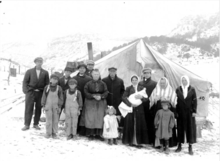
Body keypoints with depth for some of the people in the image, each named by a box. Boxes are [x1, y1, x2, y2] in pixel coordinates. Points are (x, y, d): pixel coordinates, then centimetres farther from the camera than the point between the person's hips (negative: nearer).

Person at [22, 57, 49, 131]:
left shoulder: (45, 73, 4)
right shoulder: (29, 71, 4)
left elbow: (47, 83, 4)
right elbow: (25, 81, 4)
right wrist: (26, 91, -5)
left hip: (40, 93, 1)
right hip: (30, 92, -1)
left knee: (38, 109, 6)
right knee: (28, 109, 0)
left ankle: (36, 124, 19)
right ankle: (27, 125, 9)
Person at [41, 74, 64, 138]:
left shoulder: (59, 88, -1)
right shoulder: (47, 87, -2)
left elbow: (61, 98, 3)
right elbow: (44, 97, 4)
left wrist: (59, 106, -1)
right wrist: (43, 105, 0)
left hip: (56, 106, 1)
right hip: (48, 106, 0)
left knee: (55, 120, 5)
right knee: (48, 120, 0)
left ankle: (54, 133, 15)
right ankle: (48, 133, 10)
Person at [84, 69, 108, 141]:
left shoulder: (103, 84, 6)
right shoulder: (88, 84, 1)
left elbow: (106, 92, 1)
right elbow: (86, 93, -5)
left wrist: (100, 96, -16)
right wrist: (93, 96, -17)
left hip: (101, 103, 2)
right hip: (90, 103, -2)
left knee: (100, 118, 2)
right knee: (90, 118, -2)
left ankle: (98, 134, 11)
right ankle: (90, 134, 8)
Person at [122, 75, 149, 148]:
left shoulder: (141, 88, 9)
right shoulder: (128, 88, 6)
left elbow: (146, 98, 0)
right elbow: (124, 97, -6)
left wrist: (141, 97, -21)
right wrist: (130, 104, -18)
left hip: (139, 109, 1)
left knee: (139, 125, -1)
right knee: (130, 125, 1)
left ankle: (138, 141, 4)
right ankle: (130, 141, 9)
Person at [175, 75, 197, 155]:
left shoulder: (192, 89, 1)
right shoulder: (178, 89, 4)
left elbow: (194, 100, 0)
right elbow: (176, 101, 3)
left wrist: (194, 111, -6)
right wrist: (176, 111, -2)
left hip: (189, 112, -1)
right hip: (180, 112, 1)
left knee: (190, 128, 1)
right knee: (180, 128, 6)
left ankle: (190, 147, 8)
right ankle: (179, 145, 15)